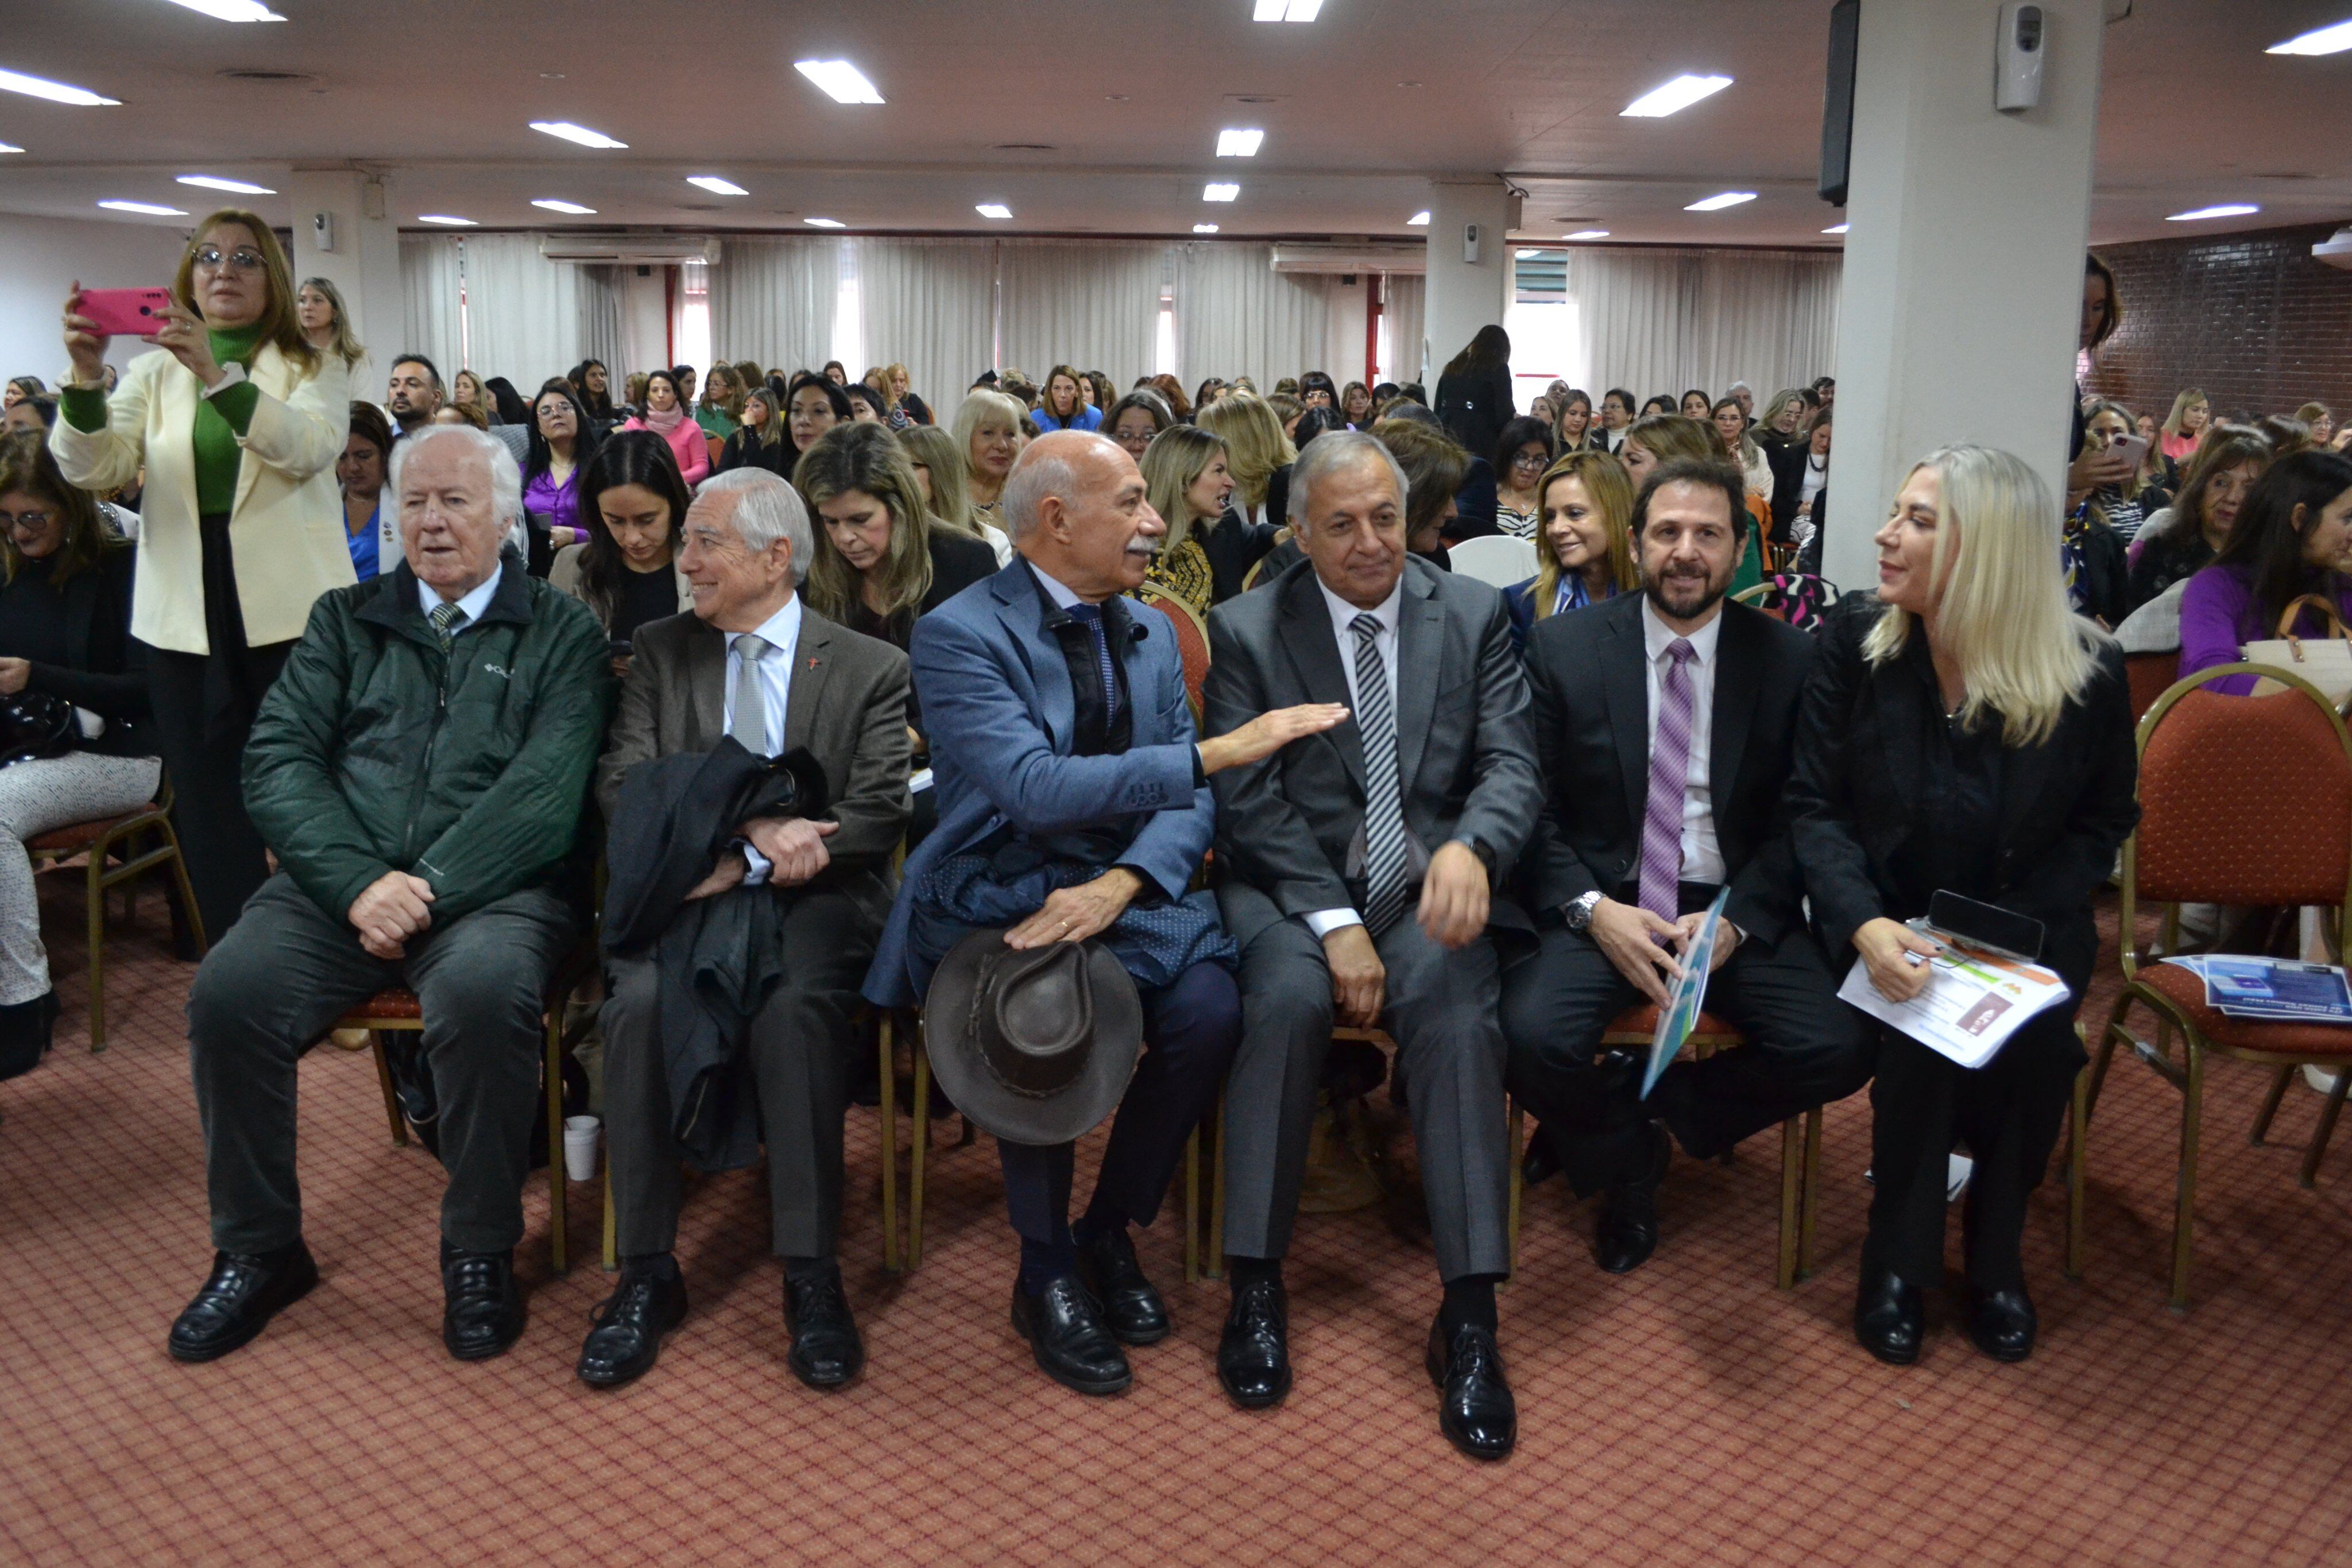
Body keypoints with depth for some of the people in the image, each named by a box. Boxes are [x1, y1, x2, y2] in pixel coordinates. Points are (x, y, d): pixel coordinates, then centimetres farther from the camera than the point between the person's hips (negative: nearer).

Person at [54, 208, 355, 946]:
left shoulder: (316, 369, 5)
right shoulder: (155, 373, 11)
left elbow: (311, 447, -17)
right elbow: (91, 469, -4)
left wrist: (217, 375, -31)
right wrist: (86, 378, -21)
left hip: (293, 611, -2)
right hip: (187, 620, 3)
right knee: (210, 810, 6)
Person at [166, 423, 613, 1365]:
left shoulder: (561, 634, 7)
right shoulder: (346, 622, 18)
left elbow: (546, 787, -7)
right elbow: (277, 759, 6)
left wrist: (430, 888, -18)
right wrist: (358, 882, -11)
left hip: (494, 887, -3)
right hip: (343, 881, 4)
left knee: (483, 990, -34)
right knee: (229, 988, -23)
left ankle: (481, 1251, -12)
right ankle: (256, 1251, 0)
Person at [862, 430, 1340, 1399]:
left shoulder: (1151, 634, 11)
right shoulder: (959, 635, -9)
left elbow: (1189, 803, 4)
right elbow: (1035, 790, -23)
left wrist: (1119, 884, -18)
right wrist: (1216, 752, -25)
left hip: (1131, 888, 5)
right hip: (998, 899, -4)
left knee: (1211, 1011, -24)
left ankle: (1109, 1232, 4)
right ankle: (1045, 1273, -6)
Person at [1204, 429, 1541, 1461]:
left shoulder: (1474, 615, 7)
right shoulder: (1247, 631, 3)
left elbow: (1512, 766, -1)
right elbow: (1249, 800, -4)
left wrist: (1467, 849, -25)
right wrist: (1334, 923, -17)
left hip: (1430, 887, 1)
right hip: (1291, 885, -1)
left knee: (1453, 1007, -29)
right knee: (1289, 997, -32)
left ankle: (1468, 1317, -22)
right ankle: (1256, 1285, -17)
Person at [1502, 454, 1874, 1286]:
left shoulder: (1791, 660, 4)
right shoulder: (1563, 648, 2)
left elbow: (1799, 821, 4)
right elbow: (1535, 806, 1)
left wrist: (1736, 920, -13)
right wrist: (1593, 909, -15)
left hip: (1737, 911, 2)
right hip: (1601, 901, -1)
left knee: (1839, 1048, -22)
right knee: (1533, 1034, -29)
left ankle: (1638, 1114, 5)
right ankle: (1628, 1159, 7)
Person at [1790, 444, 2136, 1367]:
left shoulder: (2088, 670, -9)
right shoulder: (1855, 640, -8)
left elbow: (2105, 818, 4)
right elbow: (1814, 805, -6)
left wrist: (2012, 926, -13)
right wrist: (1864, 921, -25)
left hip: (2027, 927, 1)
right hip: (1888, 923, 0)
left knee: (2032, 1038, -28)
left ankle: (1994, 1251, 1)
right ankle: (1901, 1258, -6)